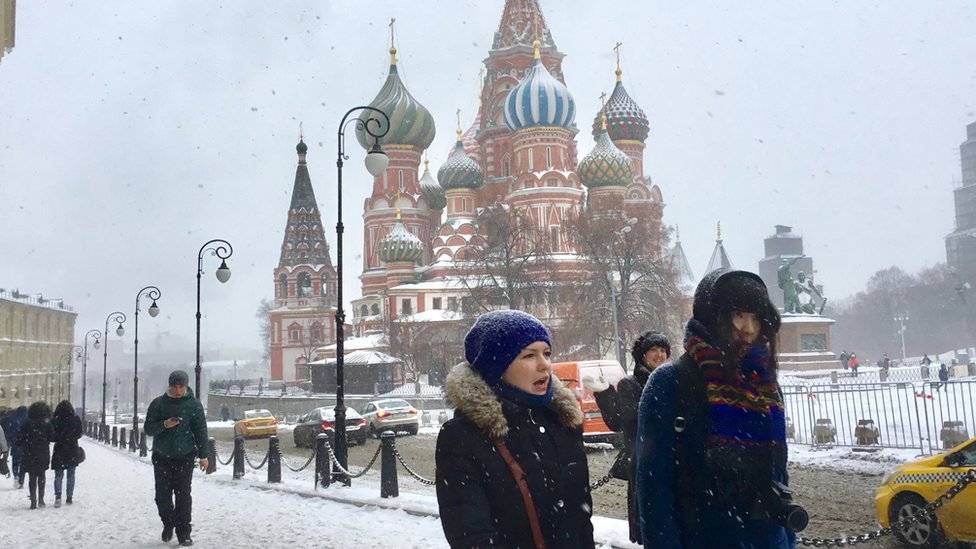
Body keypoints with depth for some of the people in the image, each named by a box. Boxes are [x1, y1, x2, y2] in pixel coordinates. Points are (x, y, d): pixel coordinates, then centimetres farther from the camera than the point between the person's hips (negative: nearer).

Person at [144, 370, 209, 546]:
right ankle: (168, 524, 27)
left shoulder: (194, 404, -2)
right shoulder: (158, 403, 0)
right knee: (162, 495, 5)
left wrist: (203, 455, -1)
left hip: (184, 457, -2)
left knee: (183, 495, -4)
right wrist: (164, 425, -19)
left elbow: (201, 431, 1)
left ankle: (183, 532, 5)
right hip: (161, 457, 2)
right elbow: (148, 428, 0)